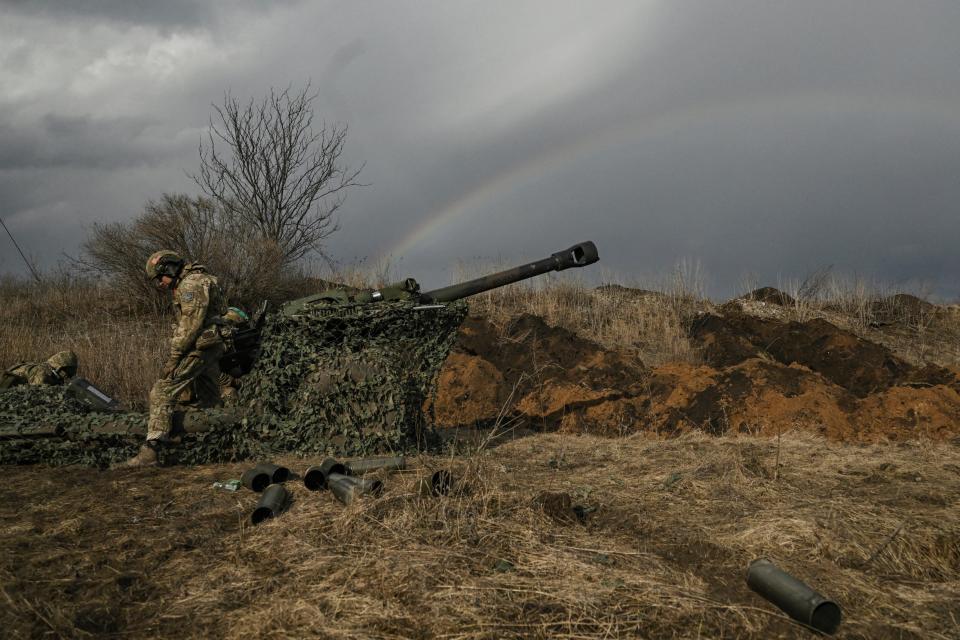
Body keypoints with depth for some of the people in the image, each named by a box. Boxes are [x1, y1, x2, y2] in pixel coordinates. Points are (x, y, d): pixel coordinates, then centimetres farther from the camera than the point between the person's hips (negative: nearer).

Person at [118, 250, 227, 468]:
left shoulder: (191, 283, -13)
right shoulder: (195, 281, 20)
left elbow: (190, 325, -20)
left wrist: (174, 357, -19)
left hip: (198, 348, -11)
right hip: (213, 347, 11)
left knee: (162, 393, -13)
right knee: (209, 401, 17)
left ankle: (149, 453, -18)